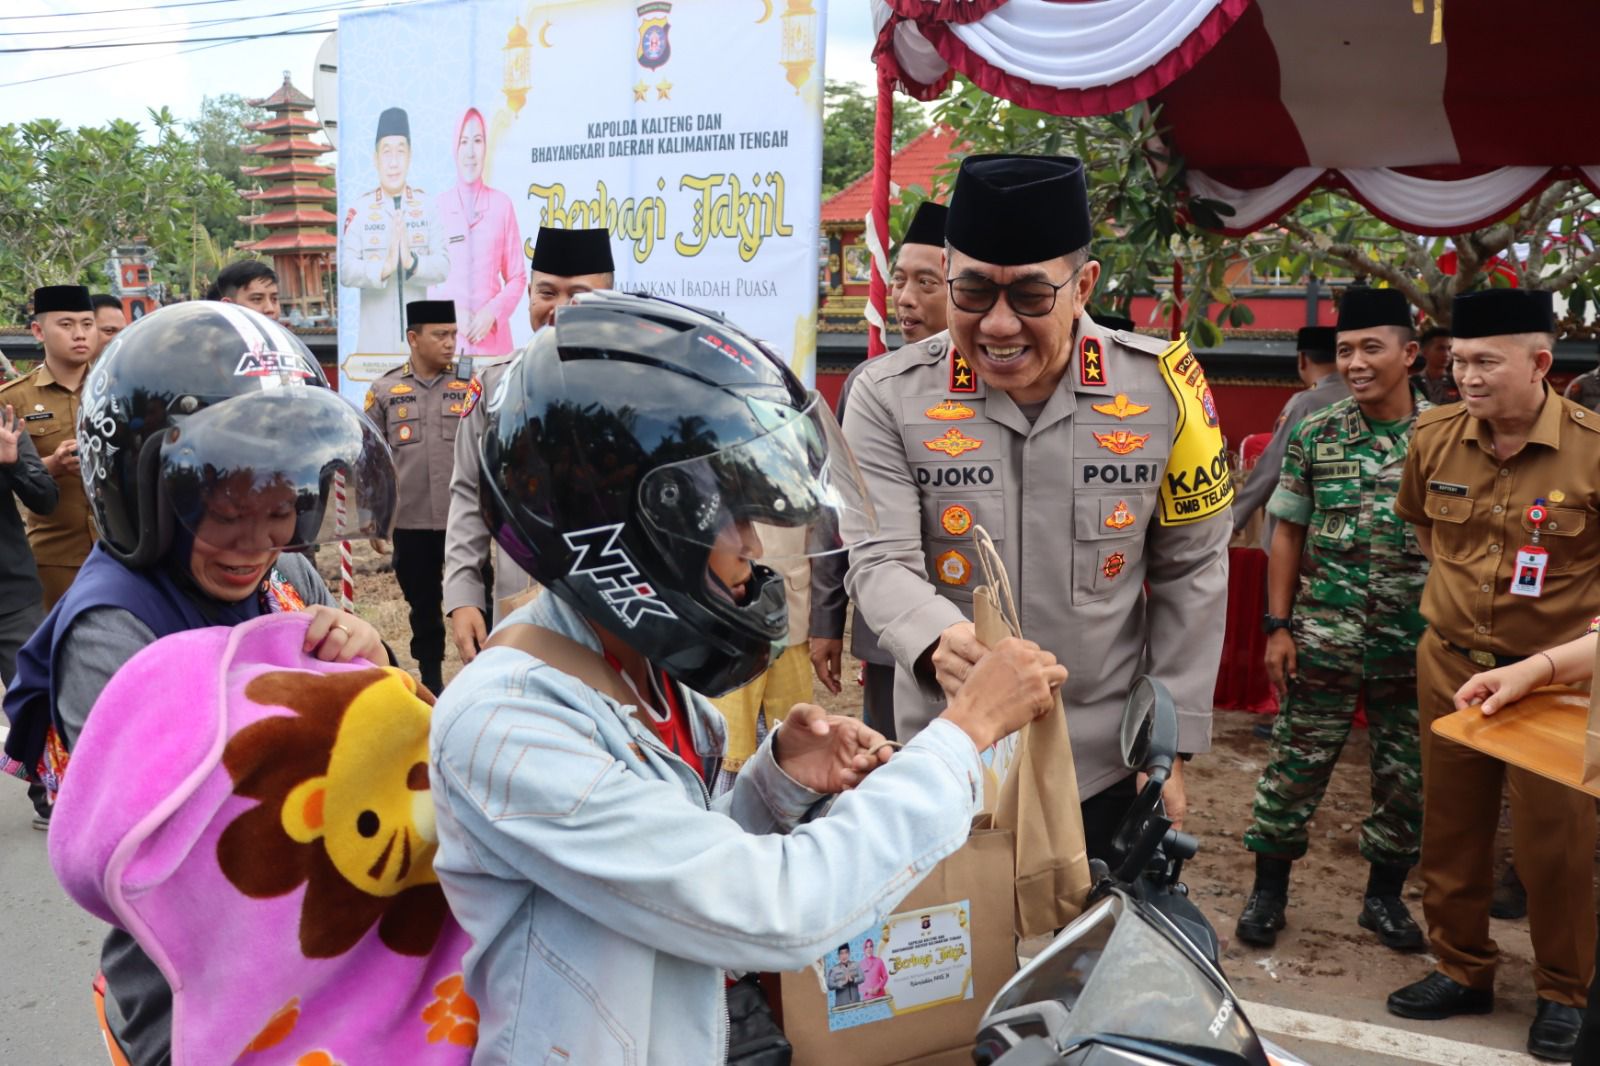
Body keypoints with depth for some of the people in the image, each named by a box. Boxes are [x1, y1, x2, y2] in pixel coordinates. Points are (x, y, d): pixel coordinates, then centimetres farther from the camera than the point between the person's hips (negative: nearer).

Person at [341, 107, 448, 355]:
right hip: (375, 340, -2)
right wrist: (384, 267, -24)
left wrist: (413, 262, -20)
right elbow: (346, 271, -8)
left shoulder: (425, 204, 4)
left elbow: (444, 265, -1)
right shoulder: (360, 208, -1)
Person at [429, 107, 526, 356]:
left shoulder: (502, 204, 2)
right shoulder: (438, 206, 2)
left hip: (492, 339, 0)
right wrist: (452, 313, -10)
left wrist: (493, 312, -9)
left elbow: (517, 277, 6)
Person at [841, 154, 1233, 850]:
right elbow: (880, 561, -16)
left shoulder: (1160, 387, -8)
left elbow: (1190, 575, 0)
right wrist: (938, 639, -38)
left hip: (1107, 767, 1)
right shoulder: (889, 396, -10)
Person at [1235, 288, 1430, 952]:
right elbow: (1289, 533, 4)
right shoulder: (1315, 436, -1)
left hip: (1417, 643, 0)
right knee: (1296, 762, 6)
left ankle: (1385, 894, 30)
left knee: (1406, 773, 11)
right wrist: (1278, 626, 0)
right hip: (1323, 637, 0)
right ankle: (1269, 889, 21)